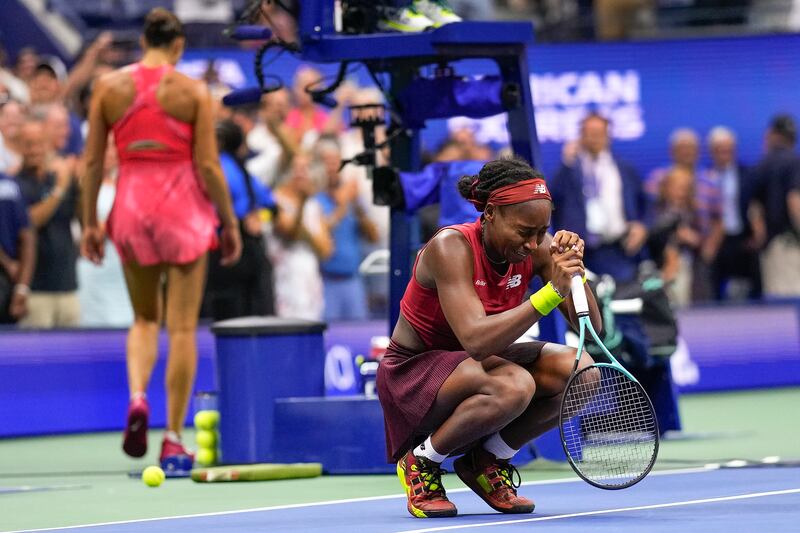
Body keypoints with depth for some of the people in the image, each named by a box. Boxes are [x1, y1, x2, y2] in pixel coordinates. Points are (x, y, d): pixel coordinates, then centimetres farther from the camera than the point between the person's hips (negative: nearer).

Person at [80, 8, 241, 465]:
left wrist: (90, 222, 12)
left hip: (130, 207, 3)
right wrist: (230, 223, 3)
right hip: (184, 206, -3)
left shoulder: (108, 86, 2)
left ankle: (137, 397, -8)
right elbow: (207, 164, -6)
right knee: (182, 327, 4)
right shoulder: (193, 91, -5)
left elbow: (93, 160, 4)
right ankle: (174, 438, 3)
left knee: (145, 318, 20)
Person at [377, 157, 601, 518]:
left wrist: (575, 269, -27)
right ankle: (421, 462, -10)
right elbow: (476, 339, -40)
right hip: (413, 371, -7)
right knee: (513, 386, -36)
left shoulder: (537, 248, -9)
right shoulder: (451, 248, -27)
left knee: (581, 371, -18)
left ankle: (487, 459, 3)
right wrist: (551, 292, -44)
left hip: (478, 364, 7)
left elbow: (591, 328, -9)